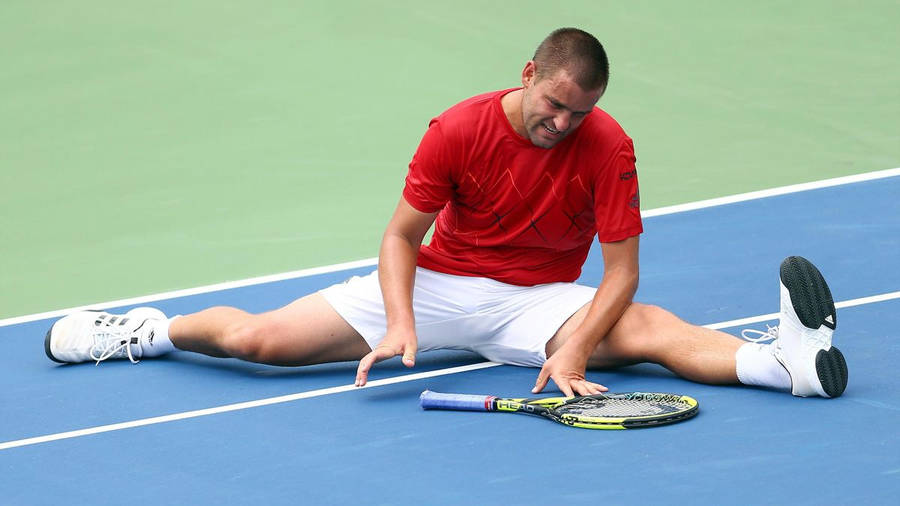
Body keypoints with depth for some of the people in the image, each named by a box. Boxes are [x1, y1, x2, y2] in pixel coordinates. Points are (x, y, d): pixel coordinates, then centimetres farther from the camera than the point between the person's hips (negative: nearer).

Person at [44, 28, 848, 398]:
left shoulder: (607, 146, -16)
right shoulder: (458, 131, -14)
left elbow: (621, 271, -16)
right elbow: (401, 235, -7)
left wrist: (574, 350, -32)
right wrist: (400, 325, -24)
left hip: (539, 303, -1)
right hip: (438, 284, 1)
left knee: (645, 328, -33)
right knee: (259, 340, -11)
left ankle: (783, 359, -54)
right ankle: (153, 330, 16)